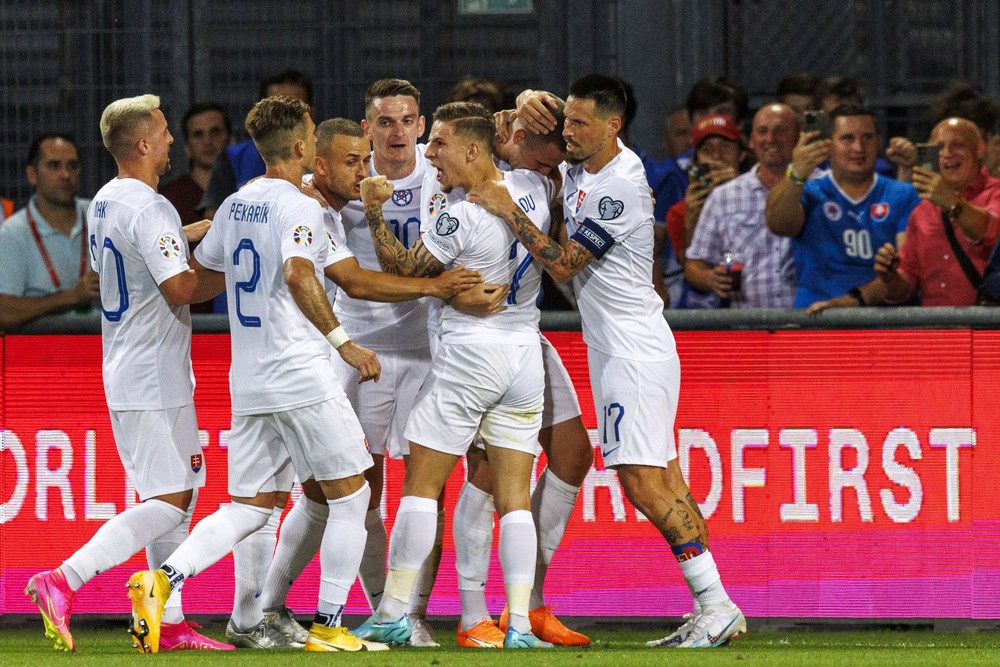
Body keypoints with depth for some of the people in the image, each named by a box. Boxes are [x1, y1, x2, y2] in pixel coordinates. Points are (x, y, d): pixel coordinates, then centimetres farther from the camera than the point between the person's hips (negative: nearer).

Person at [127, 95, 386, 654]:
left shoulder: (236, 206, 12)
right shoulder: (300, 208, -10)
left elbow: (203, 263, 26)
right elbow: (298, 274, -27)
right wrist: (343, 341, -25)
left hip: (248, 381, 7)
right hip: (301, 377, -7)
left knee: (249, 508, 9)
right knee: (351, 496, 6)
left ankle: (163, 580, -12)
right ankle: (329, 627, 3)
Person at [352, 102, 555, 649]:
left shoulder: (462, 219, -17)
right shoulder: (533, 187, 2)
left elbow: (402, 270, -5)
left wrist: (373, 213, -5)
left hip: (468, 353, -6)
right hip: (525, 354, 6)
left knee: (421, 486, 2)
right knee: (514, 499, 4)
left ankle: (392, 614, 2)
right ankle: (520, 624, -4)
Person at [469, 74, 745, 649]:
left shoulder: (621, 189, -20)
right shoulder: (582, 163, 8)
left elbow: (562, 264, -18)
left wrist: (509, 212, -16)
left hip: (635, 350, -10)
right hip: (615, 346, 10)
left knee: (643, 482, -14)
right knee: (662, 481, 7)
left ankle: (717, 605, -14)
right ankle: (712, 608, 7)